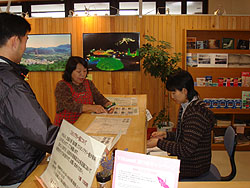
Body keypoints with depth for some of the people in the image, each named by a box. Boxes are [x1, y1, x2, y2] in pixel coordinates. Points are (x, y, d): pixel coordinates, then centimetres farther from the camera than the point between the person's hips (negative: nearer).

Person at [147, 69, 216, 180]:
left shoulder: (196, 114, -28)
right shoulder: (186, 106, 4)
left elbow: (186, 150, -26)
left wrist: (159, 143, -20)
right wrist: (166, 135, 2)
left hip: (194, 167, -9)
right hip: (184, 158, 9)